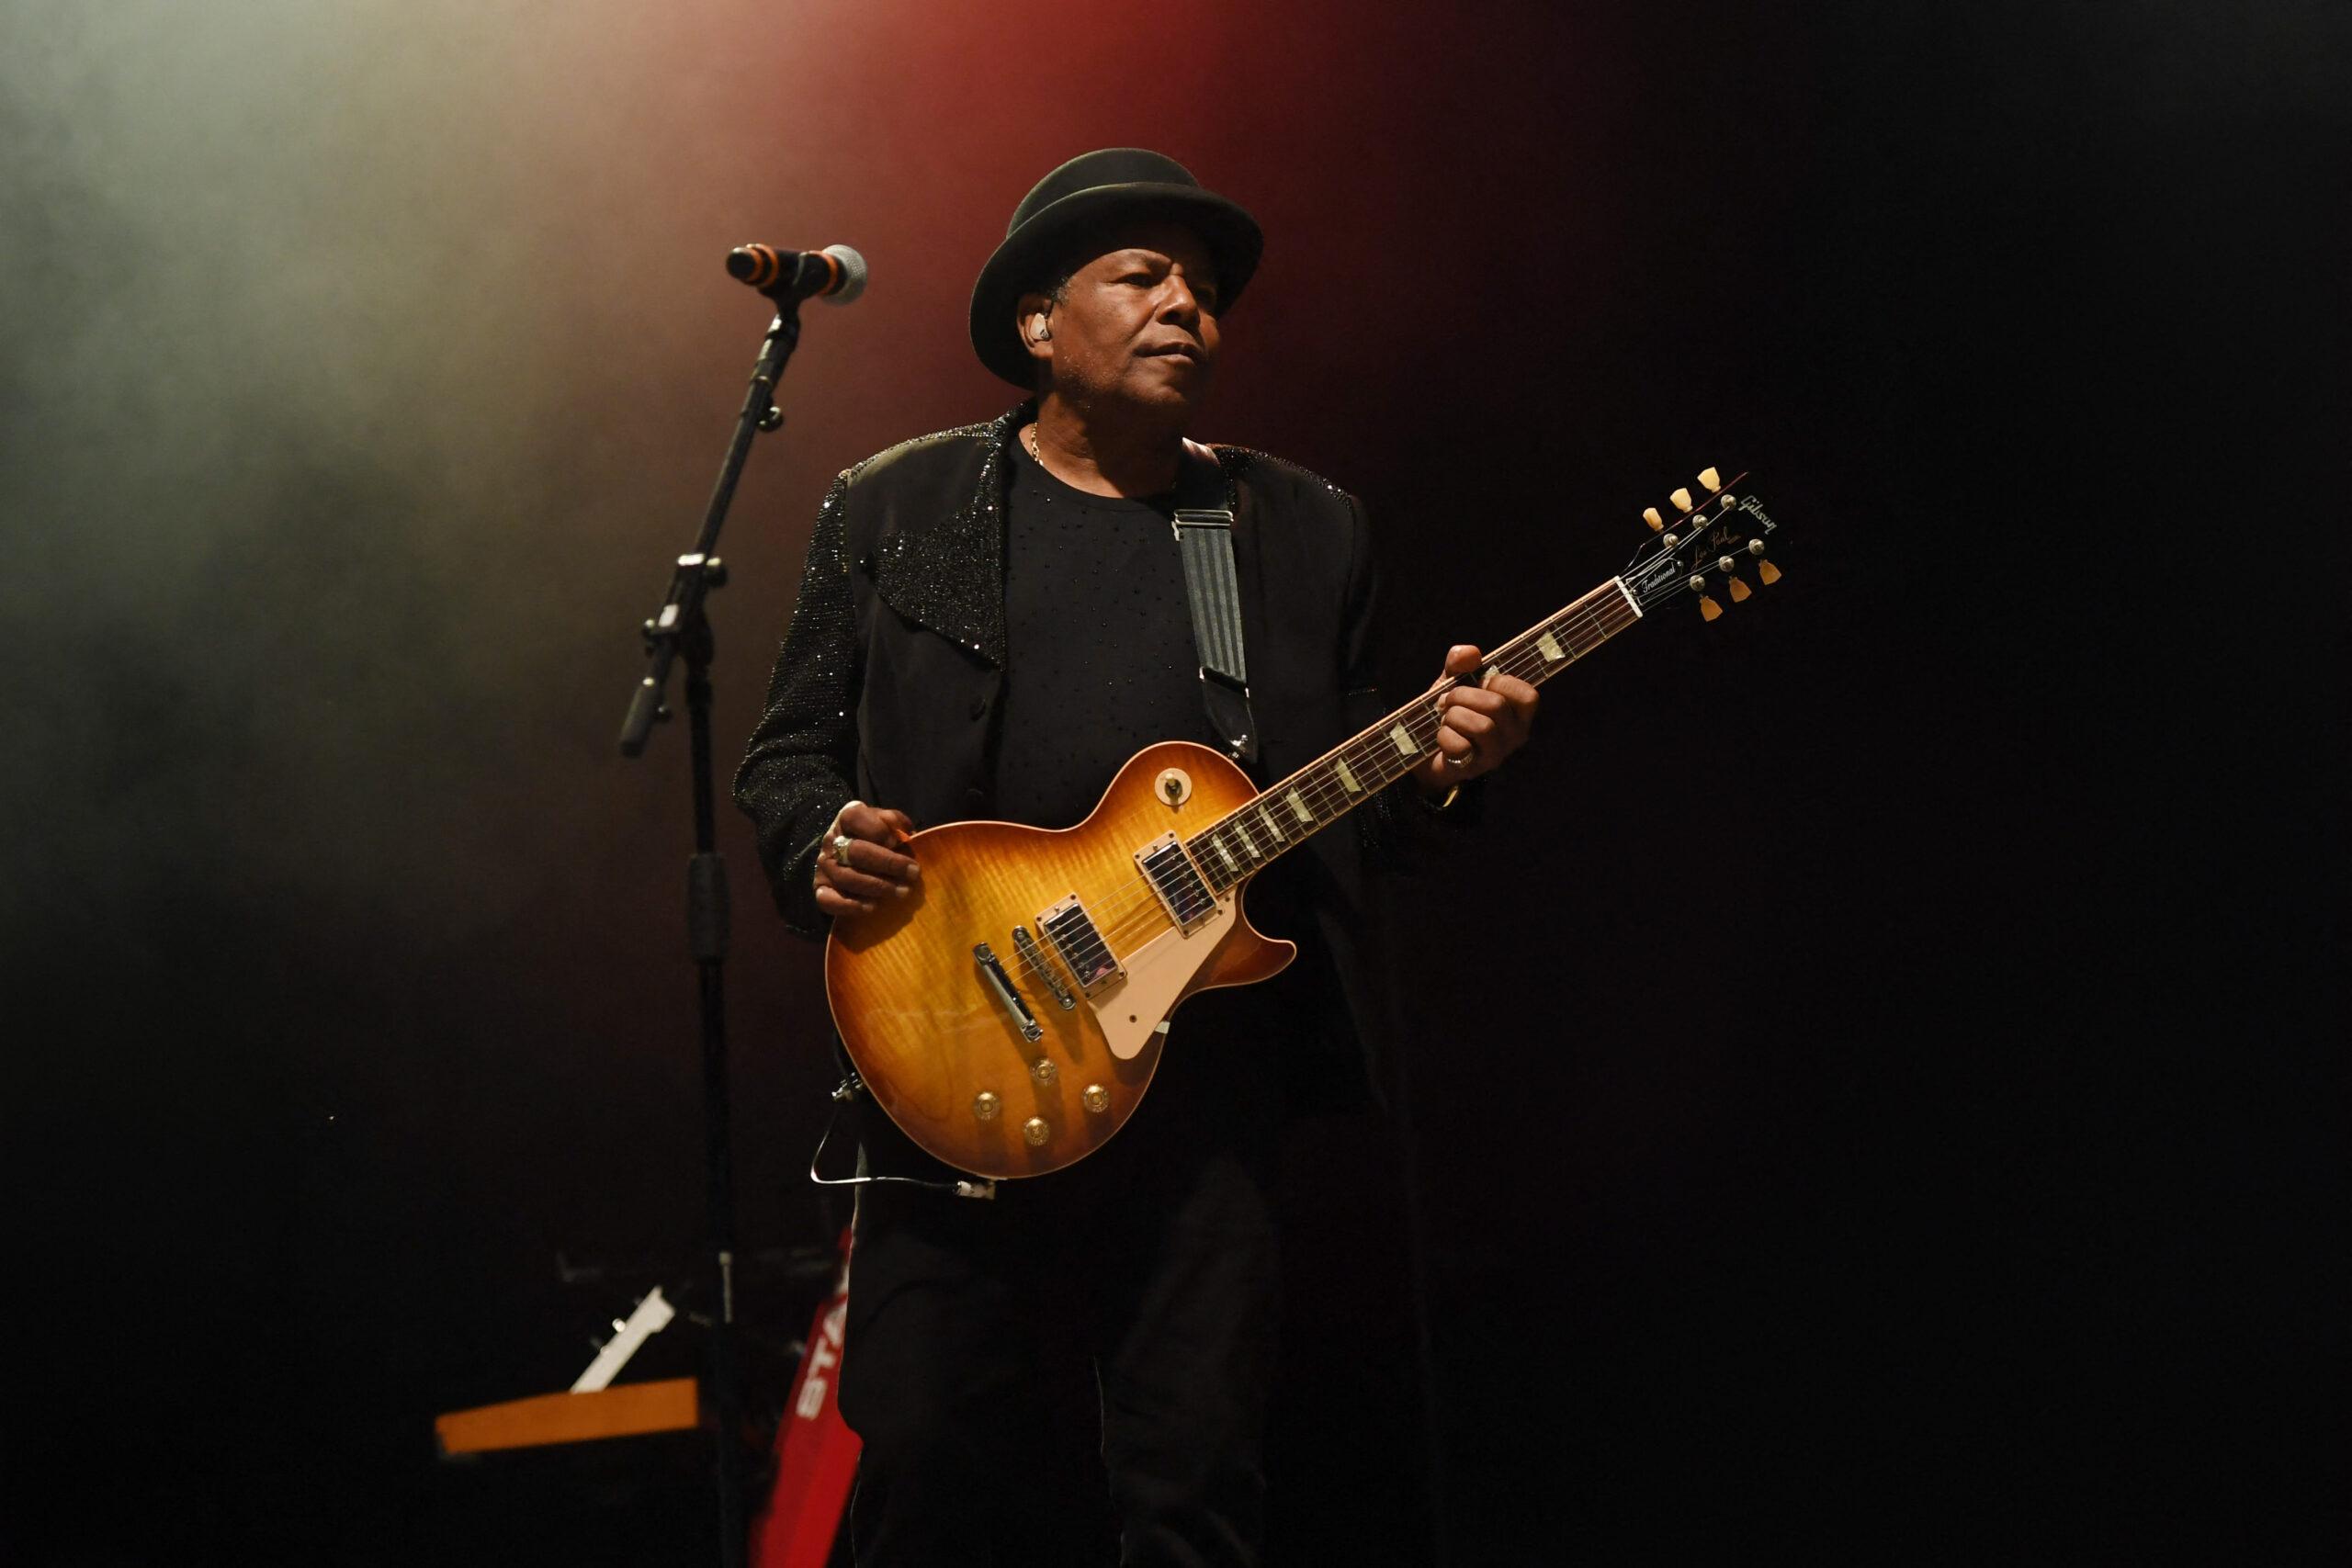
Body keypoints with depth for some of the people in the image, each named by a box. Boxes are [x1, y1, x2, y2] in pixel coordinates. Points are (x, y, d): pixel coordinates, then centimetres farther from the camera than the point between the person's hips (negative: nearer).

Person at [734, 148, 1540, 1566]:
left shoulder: (1307, 530, 13)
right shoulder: (892, 511, 8)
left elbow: (1351, 816, 16)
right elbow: (790, 751, 10)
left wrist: (1433, 771, -5)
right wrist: (821, 848, -11)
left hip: (1214, 1076, 1)